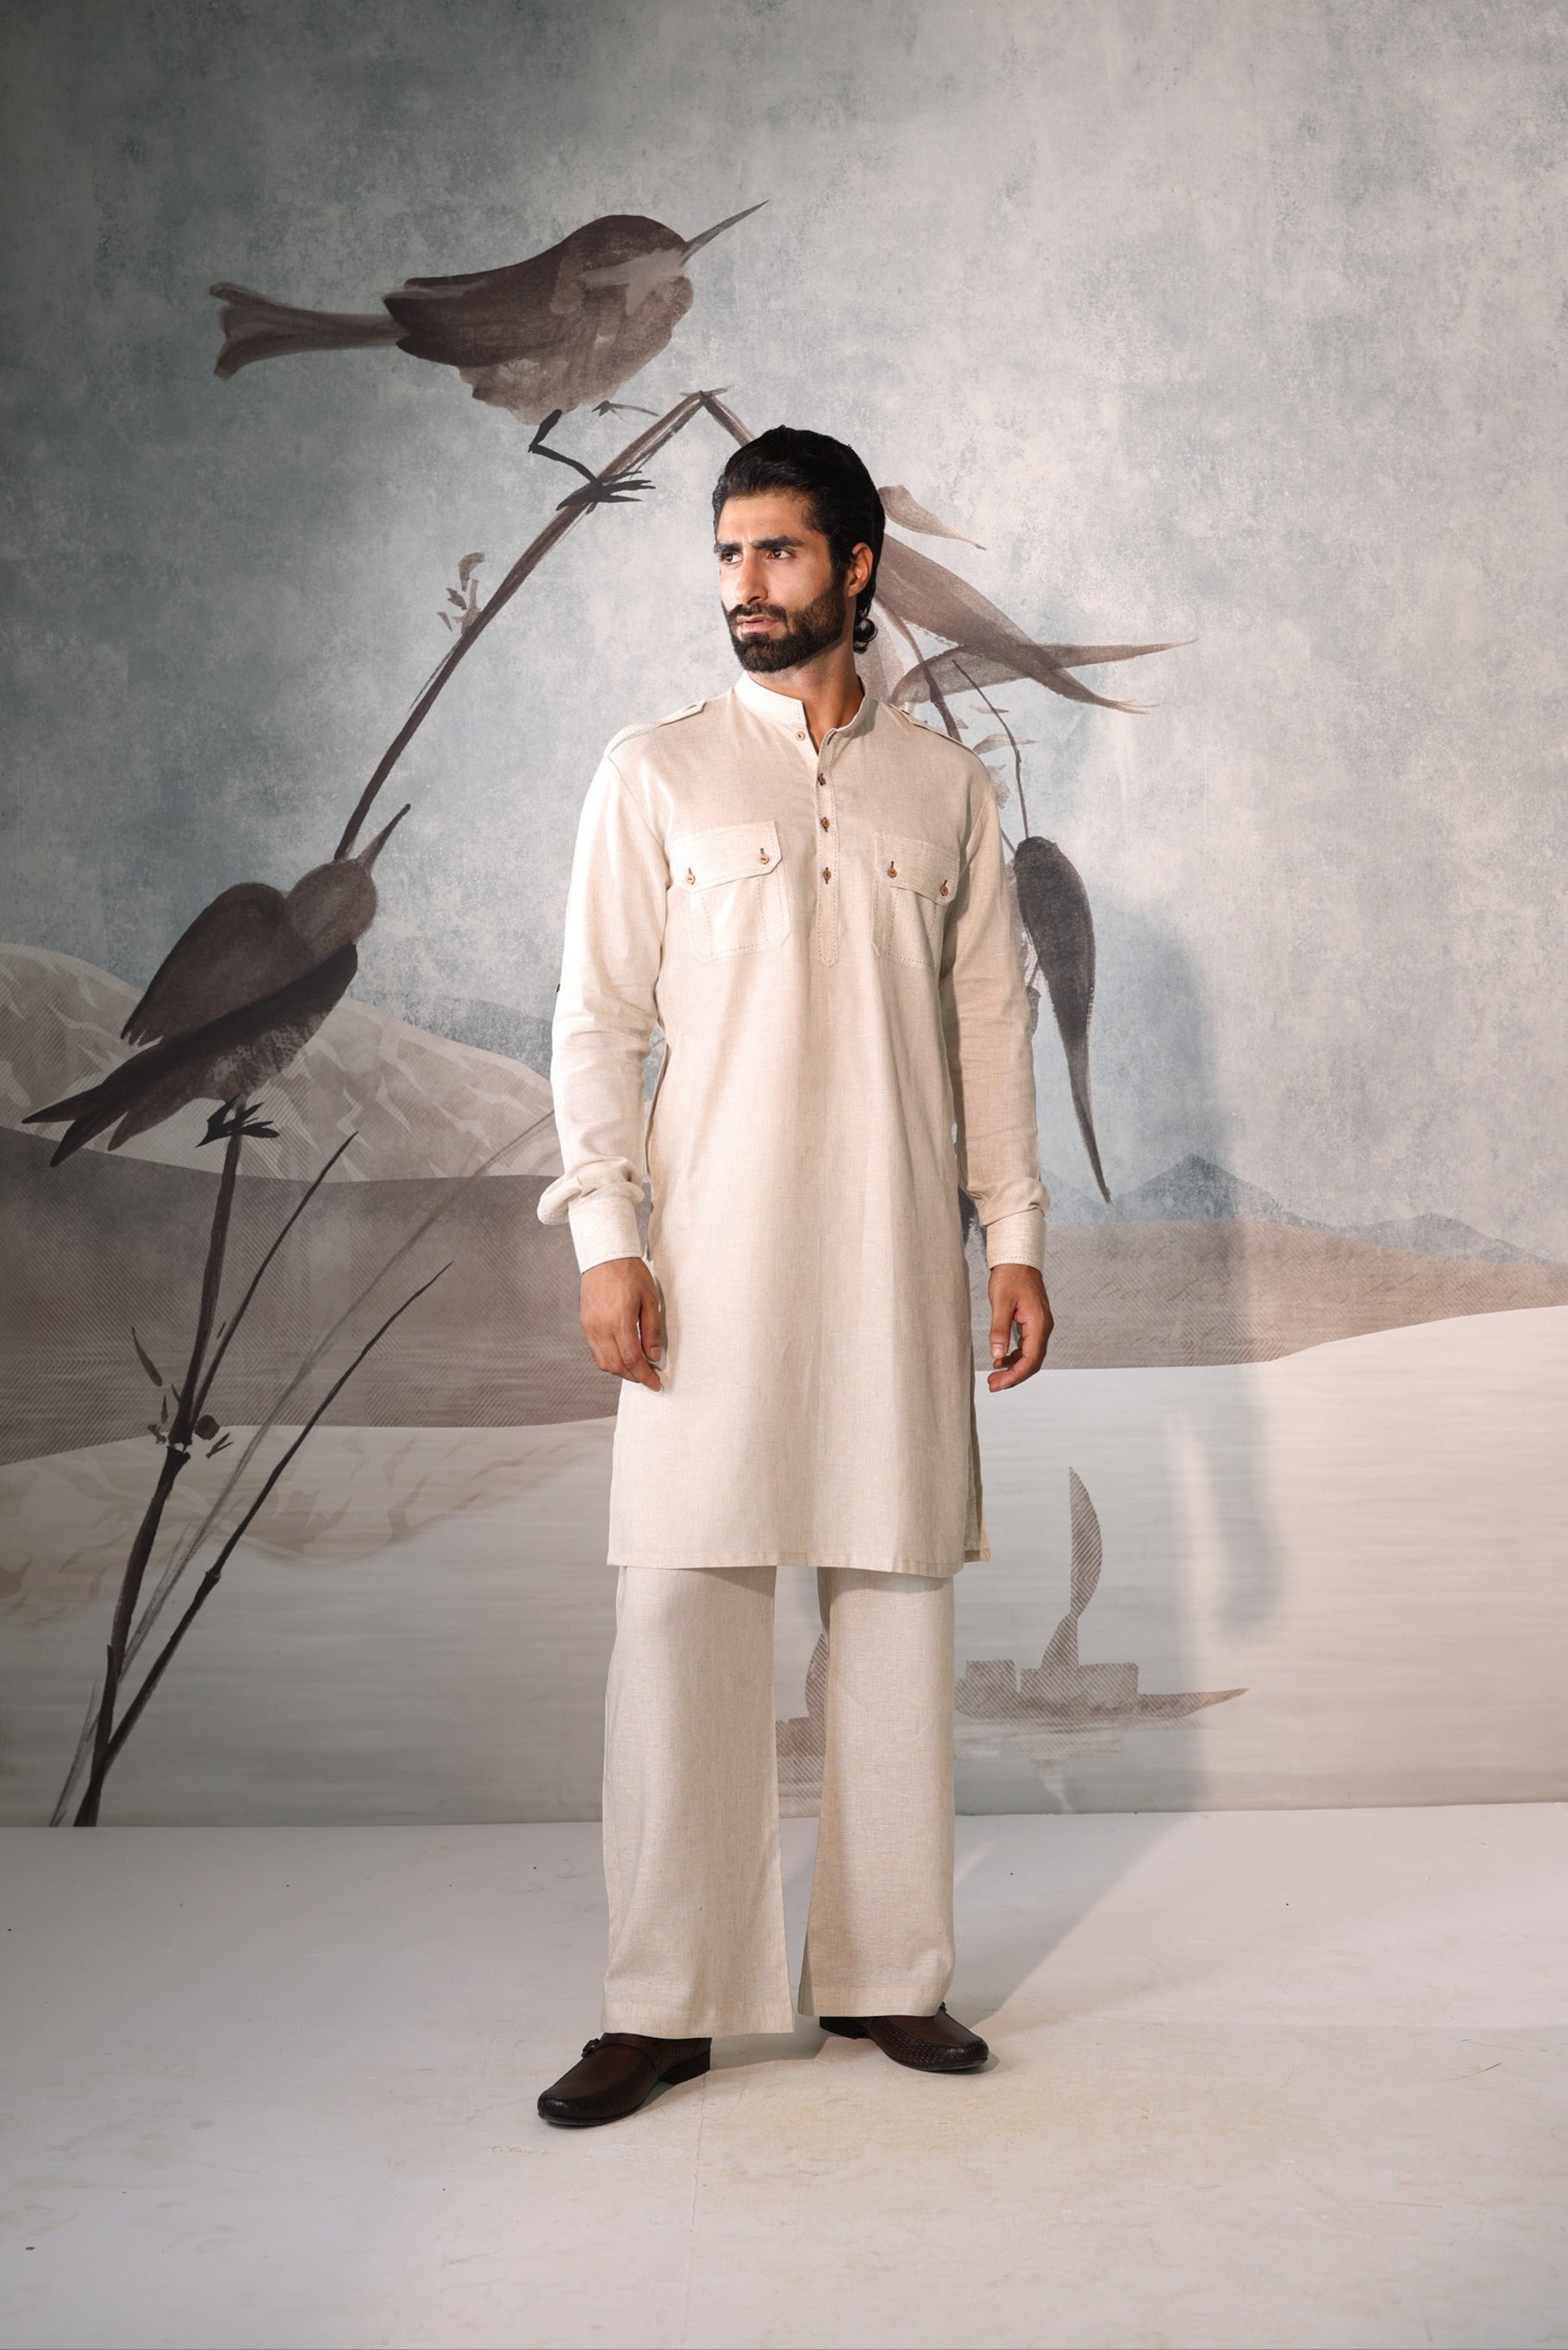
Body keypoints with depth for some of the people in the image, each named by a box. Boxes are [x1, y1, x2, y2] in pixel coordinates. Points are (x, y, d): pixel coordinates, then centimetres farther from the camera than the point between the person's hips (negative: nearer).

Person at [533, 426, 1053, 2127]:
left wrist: (1016, 1236, 5)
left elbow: (991, 1022, 11)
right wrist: (605, 1238, -8)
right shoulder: (654, 775, 6)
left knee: (897, 1598, 5)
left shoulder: (944, 785, 11)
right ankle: (666, 2001, 8)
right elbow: (596, 1017, 2)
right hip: (711, 1253, -2)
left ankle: (883, 1970, 19)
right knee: (680, 1609, -4)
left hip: (897, 1254, 2)